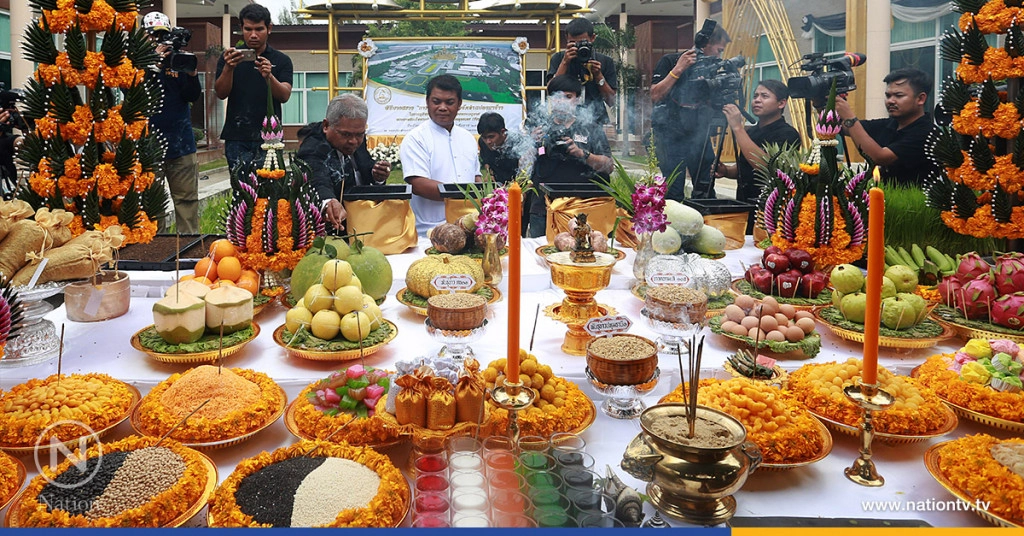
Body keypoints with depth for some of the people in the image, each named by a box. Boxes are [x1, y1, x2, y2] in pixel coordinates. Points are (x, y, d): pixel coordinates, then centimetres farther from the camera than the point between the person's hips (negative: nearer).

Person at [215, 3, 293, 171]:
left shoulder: (281, 60, 8)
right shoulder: (229, 58, 10)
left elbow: (284, 96, -6)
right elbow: (221, 94, -1)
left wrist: (268, 76, -26)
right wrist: (228, 68, -19)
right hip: (237, 138, 1)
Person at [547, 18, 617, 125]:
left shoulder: (605, 62, 8)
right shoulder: (558, 59, 8)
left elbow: (611, 102, 5)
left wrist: (598, 75, -7)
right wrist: (564, 63, -9)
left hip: (596, 121, 0)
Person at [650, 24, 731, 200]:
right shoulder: (670, 61, -2)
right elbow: (655, 96, -12)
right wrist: (678, 69, -15)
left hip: (699, 135, 5)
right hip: (671, 136, -5)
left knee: (706, 190, 2)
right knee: (674, 193, -8)